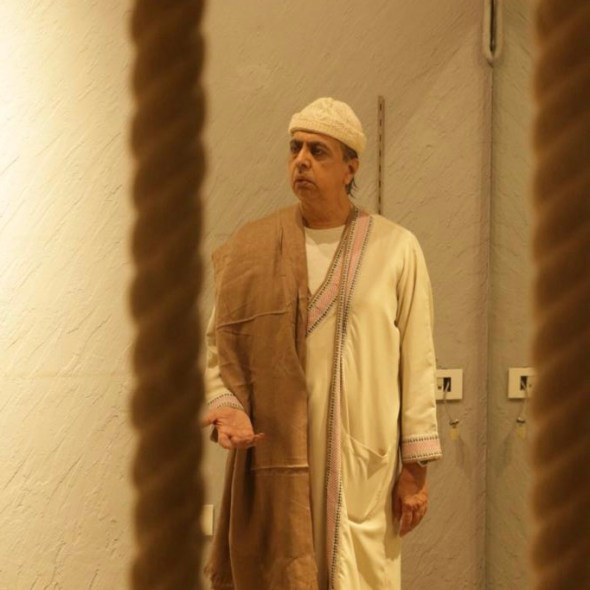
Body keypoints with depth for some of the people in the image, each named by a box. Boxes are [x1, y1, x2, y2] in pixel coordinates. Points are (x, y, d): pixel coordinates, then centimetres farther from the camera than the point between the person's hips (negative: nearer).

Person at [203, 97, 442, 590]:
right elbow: (220, 343, 7)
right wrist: (226, 405, -12)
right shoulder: (253, 250, 4)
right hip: (278, 459, 1)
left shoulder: (396, 249, 0)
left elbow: (417, 361, 0)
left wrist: (415, 464, -2)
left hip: (363, 459, -1)